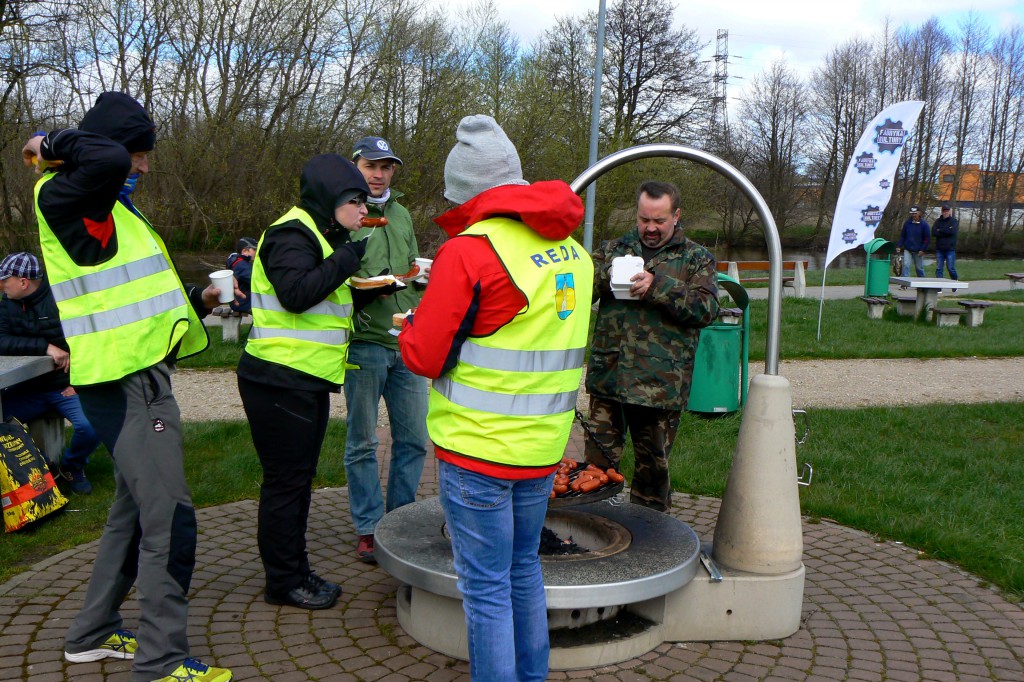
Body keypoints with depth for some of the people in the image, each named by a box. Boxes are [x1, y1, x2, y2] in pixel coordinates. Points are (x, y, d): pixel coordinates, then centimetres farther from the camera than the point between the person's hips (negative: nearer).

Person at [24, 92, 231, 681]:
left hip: (139, 377, 10)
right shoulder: (65, 199, -12)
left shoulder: (112, 210, 18)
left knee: (135, 510, 19)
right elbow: (107, 161, -34)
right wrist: (55, 147, -15)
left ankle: (95, 633, 33)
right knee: (169, 519, -8)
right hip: (127, 383, -10)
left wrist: (195, 301, 13)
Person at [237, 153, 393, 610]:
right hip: (281, 380, -11)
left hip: (308, 382, 11)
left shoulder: (317, 235, 20)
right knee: (286, 481, -1)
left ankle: (295, 572, 28)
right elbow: (296, 292, -30)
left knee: (299, 478, 16)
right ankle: (283, 581, 11)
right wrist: (347, 258, -23)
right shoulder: (291, 234, -14)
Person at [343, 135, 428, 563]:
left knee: (413, 439, 9)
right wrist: (363, 285, -22)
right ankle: (368, 528, 16)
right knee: (363, 443, 4)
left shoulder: (401, 214, 17)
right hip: (364, 342, -5)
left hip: (407, 343, 6)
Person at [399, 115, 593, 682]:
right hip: (543, 447, 7)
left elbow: (425, 357, -13)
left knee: (486, 587, 4)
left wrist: (410, 326, 8)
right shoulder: (571, 249, 7)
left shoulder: (470, 249, -15)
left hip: (477, 452, -7)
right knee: (523, 569, 22)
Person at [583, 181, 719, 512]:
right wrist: (608, 273, -13)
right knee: (598, 461, 5)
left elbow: (706, 308, -7)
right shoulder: (613, 249, 14)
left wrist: (657, 286, -18)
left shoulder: (697, 258, 6)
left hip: (660, 384, -2)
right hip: (608, 377, 2)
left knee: (653, 467, 11)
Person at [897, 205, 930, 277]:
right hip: (907, 249, 1)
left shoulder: (924, 224, -5)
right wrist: (899, 246, -3)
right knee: (906, 265, -12)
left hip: (918, 251, -1)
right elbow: (902, 236, 6)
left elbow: (927, 238, -4)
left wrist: (923, 250, -10)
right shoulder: (907, 223, 1)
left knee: (919, 268, 9)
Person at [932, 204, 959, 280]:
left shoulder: (954, 221, 5)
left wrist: (940, 230, -6)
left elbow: (952, 231, -14)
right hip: (939, 249, 3)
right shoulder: (938, 221, 11)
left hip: (950, 249, -3)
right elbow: (934, 232, -4)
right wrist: (946, 232, -10)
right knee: (938, 269, 1)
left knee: (951, 268, -2)